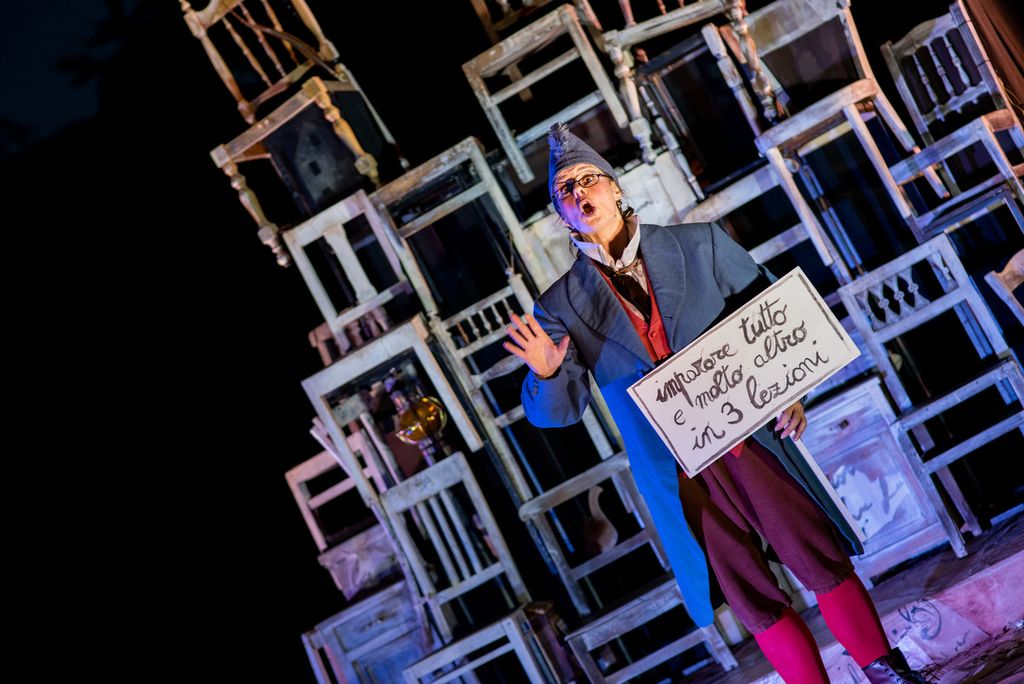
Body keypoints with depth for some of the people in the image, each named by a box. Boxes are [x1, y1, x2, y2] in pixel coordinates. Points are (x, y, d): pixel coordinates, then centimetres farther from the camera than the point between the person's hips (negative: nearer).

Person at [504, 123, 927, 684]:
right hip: (678, 476, 0)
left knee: (821, 561, 8)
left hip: (751, 441, 0)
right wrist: (546, 373, -25)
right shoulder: (561, 308, -3)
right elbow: (556, 411, -3)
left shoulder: (701, 244, -2)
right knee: (755, 601, 9)